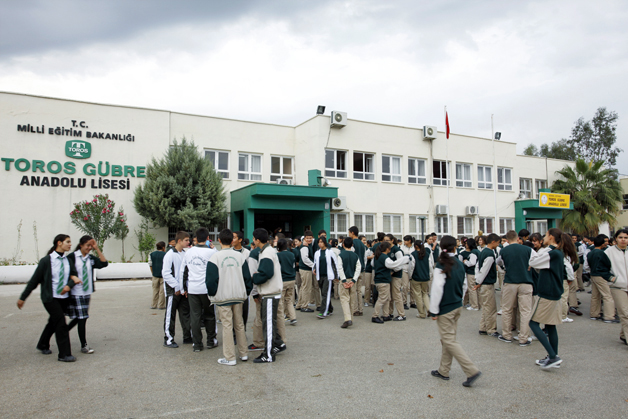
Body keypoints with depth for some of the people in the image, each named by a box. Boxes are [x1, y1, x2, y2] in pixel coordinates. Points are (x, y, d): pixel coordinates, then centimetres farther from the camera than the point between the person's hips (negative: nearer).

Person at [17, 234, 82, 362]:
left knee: (53, 323, 18)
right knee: (61, 324, -10)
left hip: (64, 298, 6)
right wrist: (22, 298, 0)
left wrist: (69, 285, -15)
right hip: (50, 298, -6)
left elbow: (74, 276, 7)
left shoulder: (68, 261, 5)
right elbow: (34, 280, -6)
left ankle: (43, 345, 40)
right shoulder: (46, 261, -10)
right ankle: (64, 354, -3)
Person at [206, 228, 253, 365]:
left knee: (227, 325, 2)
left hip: (223, 297, -4)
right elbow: (247, 276, 4)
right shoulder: (240, 256, 2)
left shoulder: (215, 256, -8)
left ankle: (230, 357, 7)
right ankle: (243, 354, 22)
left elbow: (211, 279, -8)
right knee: (239, 324, 14)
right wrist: (247, 292, 15)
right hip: (238, 296, 4)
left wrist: (212, 293, 7)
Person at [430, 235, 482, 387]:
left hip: (445, 308, -7)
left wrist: (434, 311, -11)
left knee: (449, 341, -1)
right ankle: (443, 371, 25)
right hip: (457, 306, 7)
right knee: (448, 339, 15)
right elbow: (464, 285, 11)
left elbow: (437, 289, -18)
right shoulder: (459, 264, 3)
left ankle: (472, 371, -5)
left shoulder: (441, 265, -17)